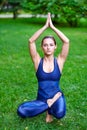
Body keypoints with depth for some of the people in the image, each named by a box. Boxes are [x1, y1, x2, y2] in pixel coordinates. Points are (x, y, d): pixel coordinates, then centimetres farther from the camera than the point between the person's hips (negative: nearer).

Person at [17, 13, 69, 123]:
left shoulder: (59, 61, -3)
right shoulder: (38, 61, -2)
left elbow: (66, 41, -15)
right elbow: (31, 41, -14)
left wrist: (52, 27, -12)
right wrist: (45, 26, -14)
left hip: (56, 96, -1)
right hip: (41, 99, 1)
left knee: (60, 113, -35)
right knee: (21, 111, -25)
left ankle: (50, 109, 3)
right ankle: (50, 105, -4)